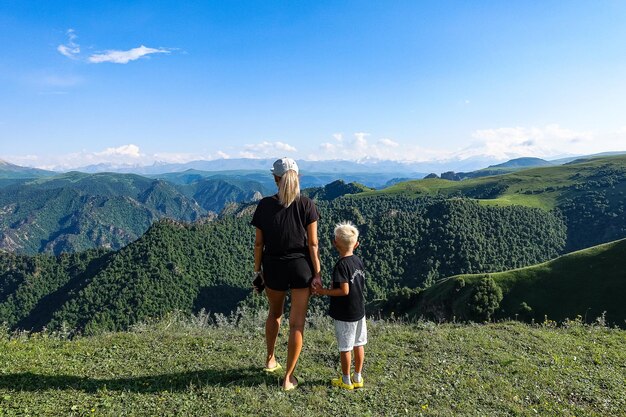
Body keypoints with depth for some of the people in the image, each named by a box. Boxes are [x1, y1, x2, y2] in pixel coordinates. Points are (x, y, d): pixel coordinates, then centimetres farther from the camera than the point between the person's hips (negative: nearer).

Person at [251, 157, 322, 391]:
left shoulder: (265, 205, -6)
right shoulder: (307, 205, -9)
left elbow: (258, 243, -2)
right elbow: (312, 243, -10)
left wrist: (257, 270, 9)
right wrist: (317, 273, -4)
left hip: (274, 267, 2)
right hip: (301, 267, -2)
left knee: (275, 313, 27)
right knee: (297, 323, 8)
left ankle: (270, 359, 43)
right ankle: (288, 378, 16)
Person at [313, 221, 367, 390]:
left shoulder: (341, 265, -20)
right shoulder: (358, 261, 2)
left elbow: (344, 290, -23)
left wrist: (323, 291, -15)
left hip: (344, 314, -7)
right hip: (359, 310, 7)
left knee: (345, 347, 7)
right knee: (359, 344, 16)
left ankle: (346, 381, 20)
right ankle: (358, 378, 29)